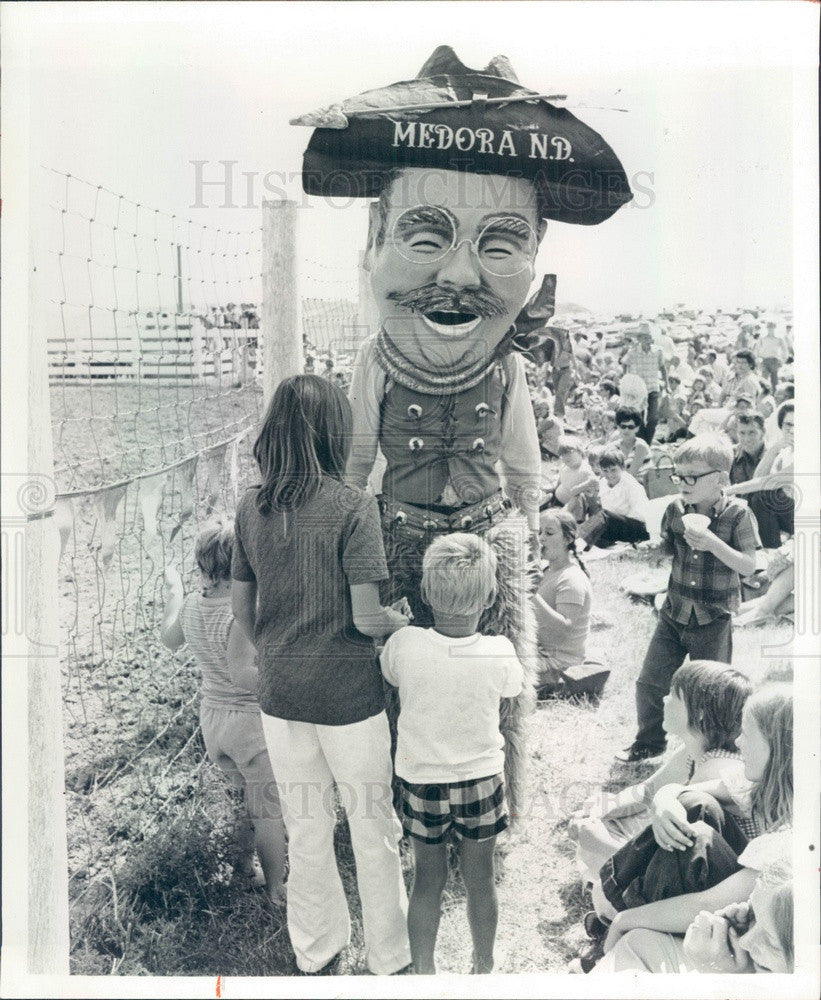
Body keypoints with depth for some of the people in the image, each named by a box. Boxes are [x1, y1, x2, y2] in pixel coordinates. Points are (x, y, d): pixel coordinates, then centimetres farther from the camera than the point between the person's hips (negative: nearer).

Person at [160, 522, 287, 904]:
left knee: (252, 803, 27)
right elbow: (242, 675, -31)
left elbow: (169, 638, 19)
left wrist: (172, 590, 30)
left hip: (212, 719, 8)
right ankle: (275, 893, 23)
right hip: (254, 721, -8)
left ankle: (246, 870, 39)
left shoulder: (192, 604, -2)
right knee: (271, 813, 10)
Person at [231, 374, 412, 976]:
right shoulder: (353, 506, -16)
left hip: (281, 697, 5)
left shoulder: (252, 506, -1)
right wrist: (406, 622, 3)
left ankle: (315, 951, 38)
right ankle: (389, 958, 30)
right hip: (349, 697, -4)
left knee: (306, 830, 20)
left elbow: (241, 608, 6)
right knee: (373, 831, 14)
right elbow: (367, 617, -17)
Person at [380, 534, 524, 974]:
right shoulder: (500, 653, -21)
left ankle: (423, 971, 33)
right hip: (482, 779, 0)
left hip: (421, 779, 0)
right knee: (480, 880, 19)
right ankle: (483, 967, 38)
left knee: (427, 881, 18)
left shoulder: (403, 644, -23)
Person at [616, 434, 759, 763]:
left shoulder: (737, 514, -14)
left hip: (713, 620, -4)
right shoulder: (676, 509, -3)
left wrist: (712, 542, -27)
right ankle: (649, 741, 30)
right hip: (674, 612, 4)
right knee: (650, 681, 8)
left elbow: (748, 566, -16)